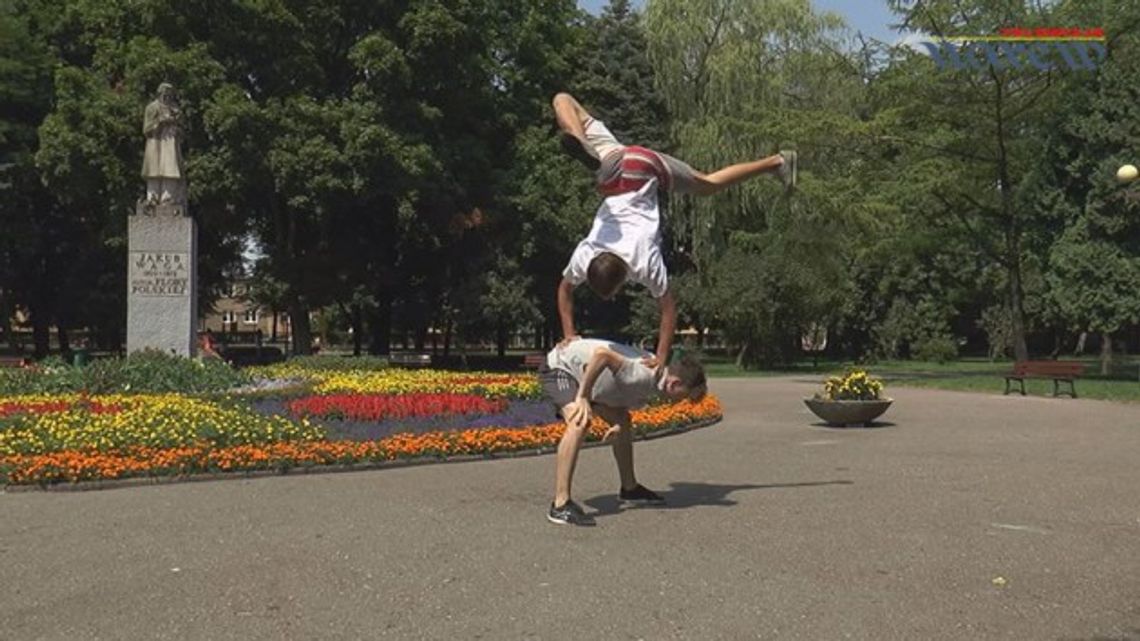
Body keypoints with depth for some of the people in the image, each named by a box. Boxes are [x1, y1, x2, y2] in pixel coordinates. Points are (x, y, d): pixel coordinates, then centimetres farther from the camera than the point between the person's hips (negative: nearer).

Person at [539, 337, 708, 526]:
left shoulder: (657, 372, -5)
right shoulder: (642, 375, -34)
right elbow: (602, 353, -46)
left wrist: (620, 424, -2)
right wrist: (582, 397, -38)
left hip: (579, 370, 10)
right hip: (558, 367, -10)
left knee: (623, 420, 16)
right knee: (580, 423, -32)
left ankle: (629, 488, 34)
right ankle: (560, 505, -33)